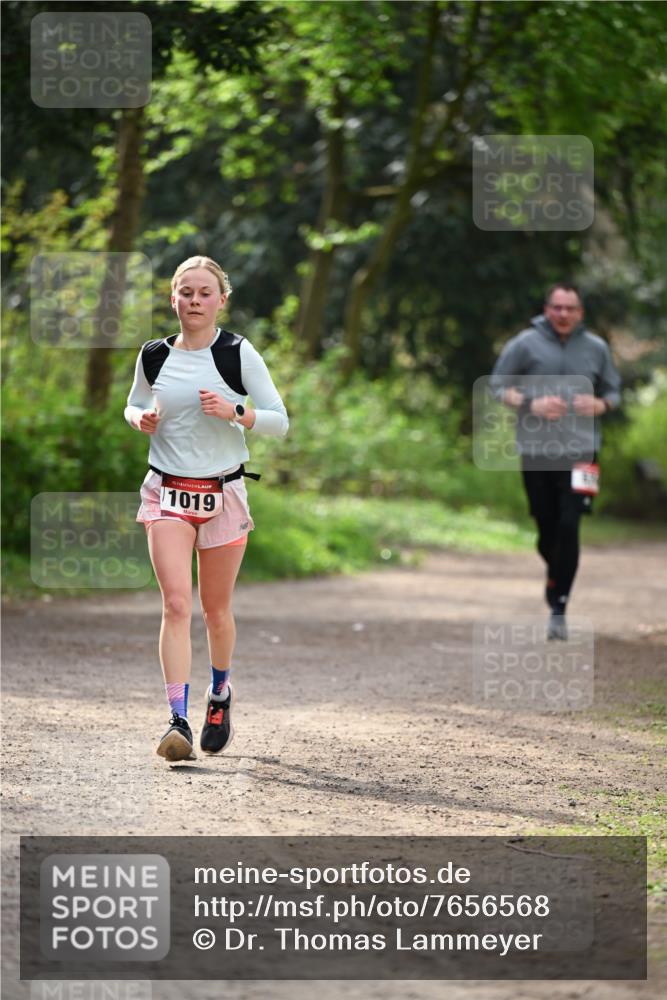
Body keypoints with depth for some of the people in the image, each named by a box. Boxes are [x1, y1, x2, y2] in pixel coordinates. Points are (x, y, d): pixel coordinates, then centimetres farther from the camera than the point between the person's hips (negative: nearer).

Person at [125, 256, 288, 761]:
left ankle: (220, 694, 37)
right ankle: (178, 720, -17)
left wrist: (234, 411, -20)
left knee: (216, 608, 10)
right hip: (167, 492, 1)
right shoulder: (154, 356, 3)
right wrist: (142, 418, -3)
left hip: (224, 492, -1)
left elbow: (280, 420, -3)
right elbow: (134, 405, 21)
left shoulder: (238, 353, -4)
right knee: (176, 604, -14)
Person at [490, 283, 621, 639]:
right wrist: (531, 404, -13)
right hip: (535, 452, 0)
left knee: (569, 527, -12)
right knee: (546, 528, 7)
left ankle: (559, 608, -8)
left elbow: (613, 390, 16)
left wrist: (600, 405, -7)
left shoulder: (596, 348, 5)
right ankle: (555, 572, 40)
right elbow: (498, 386, 3)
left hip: (580, 451, 0)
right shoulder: (525, 344, -1)